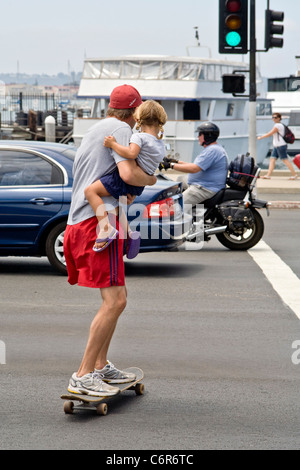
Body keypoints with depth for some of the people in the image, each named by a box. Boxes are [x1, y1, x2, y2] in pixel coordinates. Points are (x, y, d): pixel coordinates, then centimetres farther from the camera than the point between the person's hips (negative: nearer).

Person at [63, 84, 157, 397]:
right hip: (99, 219, -11)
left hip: (80, 222, 11)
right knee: (115, 300, -14)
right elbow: (128, 173, -20)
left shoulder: (96, 130, 25)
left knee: (117, 295, 19)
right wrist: (150, 178, -1)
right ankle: (83, 376, -15)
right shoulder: (120, 129, -6)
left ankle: (100, 366, 23)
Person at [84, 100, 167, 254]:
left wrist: (113, 144, -22)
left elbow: (131, 153, -32)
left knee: (90, 190, -14)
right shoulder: (160, 144, 14)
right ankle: (129, 233, 15)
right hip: (138, 187, 9)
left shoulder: (139, 137, -12)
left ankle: (106, 228, -26)